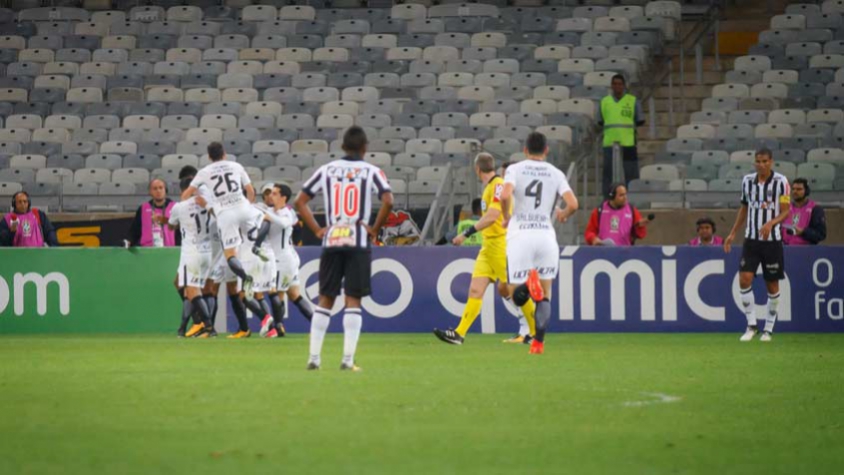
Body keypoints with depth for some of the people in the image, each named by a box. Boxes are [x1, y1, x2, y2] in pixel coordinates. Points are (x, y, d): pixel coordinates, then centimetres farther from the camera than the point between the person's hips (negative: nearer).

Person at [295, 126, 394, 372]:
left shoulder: (326, 170, 8)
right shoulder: (371, 171, -1)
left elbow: (300, 201, 7)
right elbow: (388, 201, -15)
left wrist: (317, 229, 9)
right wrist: (375, 229, -4)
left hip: (331, 242, 3)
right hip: (358, 242, -3)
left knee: (325, 299, 10)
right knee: (353, 300, -1)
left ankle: (314, 357, 6)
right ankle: (348, 359, -7)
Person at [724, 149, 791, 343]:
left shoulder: (780, 182, -6)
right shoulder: (747, 181, 5)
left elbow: (785, 212, -7)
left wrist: (771, 223, -25)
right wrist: (733, 233, 15)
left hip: (772, 240, -3)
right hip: (751, 239, 3)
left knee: (772, 284, 3)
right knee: (744, 279, -11)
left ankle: (769, 328, 14)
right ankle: (751, 325, -1)